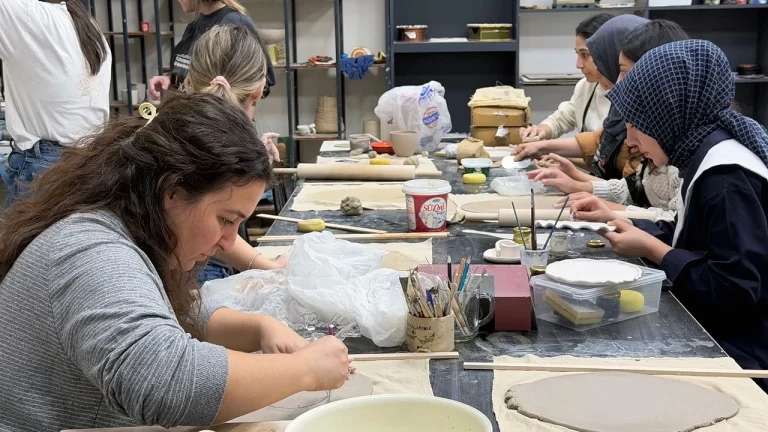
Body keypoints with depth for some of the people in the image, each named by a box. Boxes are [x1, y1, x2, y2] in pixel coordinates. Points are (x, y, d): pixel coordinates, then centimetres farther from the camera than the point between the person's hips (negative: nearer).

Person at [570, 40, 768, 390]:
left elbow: (737, 290, -26)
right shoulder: (707, 156, 5)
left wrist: (651, 250, -16)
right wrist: (618, 221, 5)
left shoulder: (727, 178, -24)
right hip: (710, 332, 8)